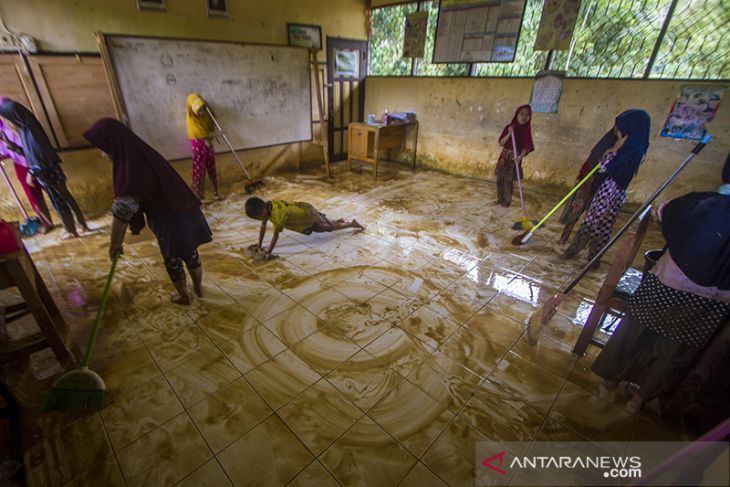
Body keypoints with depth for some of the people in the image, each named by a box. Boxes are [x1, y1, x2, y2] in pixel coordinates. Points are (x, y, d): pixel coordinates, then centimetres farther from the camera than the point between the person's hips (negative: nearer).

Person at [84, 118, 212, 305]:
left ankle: (184, 297, 36)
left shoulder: (129, 174, -25)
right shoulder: (145, 154, 2)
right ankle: (198, 288, 42)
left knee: (173, 262, 16)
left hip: (169, 224, -7)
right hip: (183, 213, 7)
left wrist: (115, 244, -9)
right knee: (191, 253, 22)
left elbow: (121, 214, -21)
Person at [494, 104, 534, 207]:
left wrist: (521, 156, -25)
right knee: (500, 179, 6)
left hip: (515, 157, -3)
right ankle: (500, 199, 22)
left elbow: (527, 146, -8)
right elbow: (501, 143, -5)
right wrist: (509, 133, -19)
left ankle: (507, 200, 8)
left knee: (508, 180, -5)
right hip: (504, 156, 3)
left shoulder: (527, 130, -6)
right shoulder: (508, 127, -1)